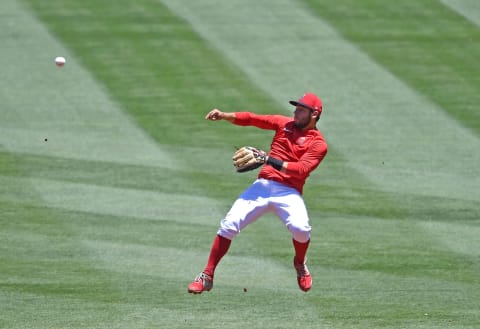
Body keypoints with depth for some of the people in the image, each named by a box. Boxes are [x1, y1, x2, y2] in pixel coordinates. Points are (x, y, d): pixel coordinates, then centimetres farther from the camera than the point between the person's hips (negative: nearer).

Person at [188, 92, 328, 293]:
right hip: (263, 186, 4)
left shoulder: (318, 144, 0)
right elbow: (251, 119, 7)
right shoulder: (284, 124, 15)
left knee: (300, 227, -30)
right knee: (229, 224, -12)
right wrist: (223, 116, -9)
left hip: (288, 193, -4)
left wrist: (272, 161, -26)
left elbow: (302, 169, -15)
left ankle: (300, 264, 5)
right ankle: (207, 276, -3)